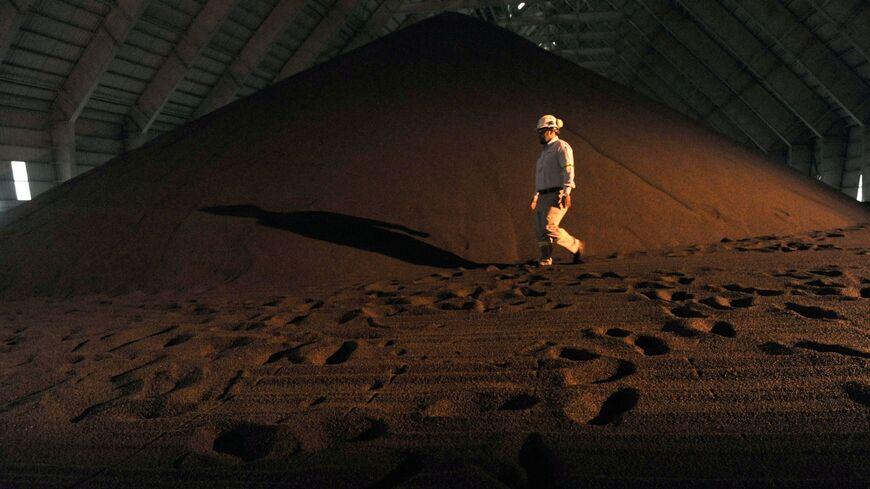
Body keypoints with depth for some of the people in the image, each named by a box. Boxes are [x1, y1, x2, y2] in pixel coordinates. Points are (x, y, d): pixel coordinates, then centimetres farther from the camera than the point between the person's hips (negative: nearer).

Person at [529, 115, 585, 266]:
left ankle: (577, 246, -1)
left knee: (549, 227, -19)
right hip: (544, 196, 9)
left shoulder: (561, 146, -4)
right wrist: (536, 196, 25)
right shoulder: (545, 151, 24)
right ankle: (545, 259, 4)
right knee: (540, 229, 0)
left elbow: (568, 169, -15)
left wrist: (566, 193, -25)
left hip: (557, 195, -9)